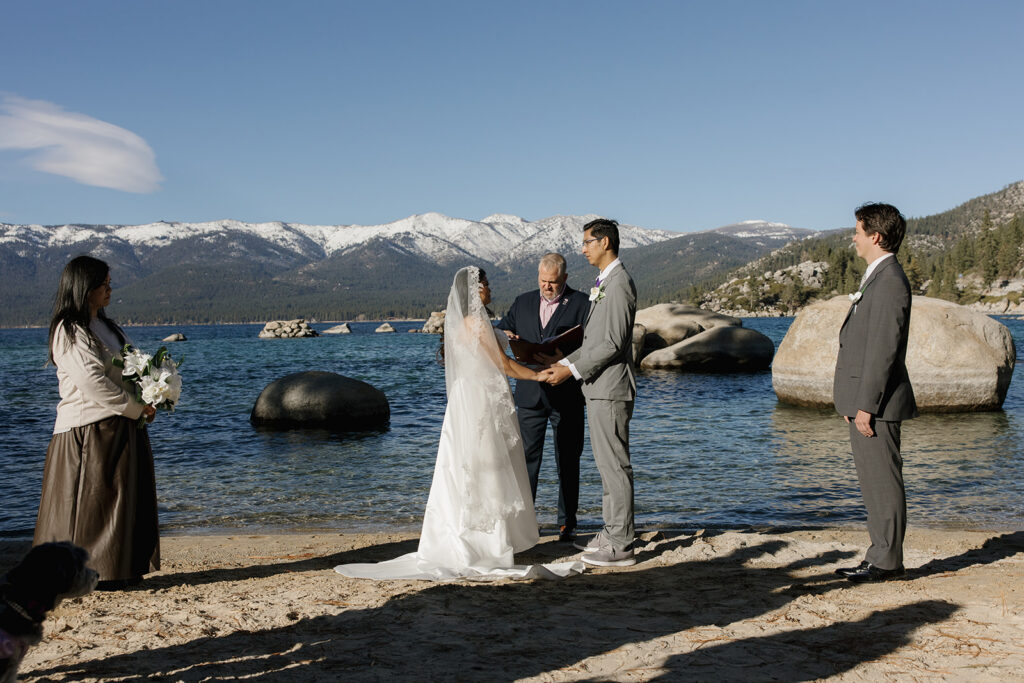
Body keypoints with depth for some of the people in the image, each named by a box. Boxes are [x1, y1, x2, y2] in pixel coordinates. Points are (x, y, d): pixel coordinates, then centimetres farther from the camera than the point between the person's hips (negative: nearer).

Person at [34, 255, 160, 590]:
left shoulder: (107, 327, 17)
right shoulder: (70, 332, -12)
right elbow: (92, 383, -19)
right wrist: (137, 408, -14)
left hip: (122, 428, 9)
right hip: (88, 431, -9)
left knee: (125, 497, 10)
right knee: (92, 500, -3)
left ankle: (121, 569, 18)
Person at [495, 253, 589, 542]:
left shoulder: (581, 304, 0)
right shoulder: (523, 302, 13)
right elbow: (503, 328, 21)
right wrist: (506, 335, -3)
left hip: (566, 396, -3)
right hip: (530, 394, 3)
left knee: (567, 461, 6)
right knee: (526, 457, 1)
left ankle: (567, 522, 15)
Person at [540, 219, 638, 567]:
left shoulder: (618, 284, -15)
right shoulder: (604, 283, 18)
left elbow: (613, 344, -20)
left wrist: (571, 370, -16)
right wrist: (566, 362, 11)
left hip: (611, 389, -10)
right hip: (600, 389, 10)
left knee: (615, 465, -5)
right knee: (607, 464, 15)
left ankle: (620, 546, 1)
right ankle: (611, 532, 24)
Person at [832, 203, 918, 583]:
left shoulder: (890, 281, -15)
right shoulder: (877, 278, 17)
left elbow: (884, 349, -20)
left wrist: (866, 405, -20)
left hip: (877, 404, -10)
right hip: (865, 401, 10)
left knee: (883, 481, -3)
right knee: (873, 482, 14)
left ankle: (888, 562, 5)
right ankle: (881, 556, 22)